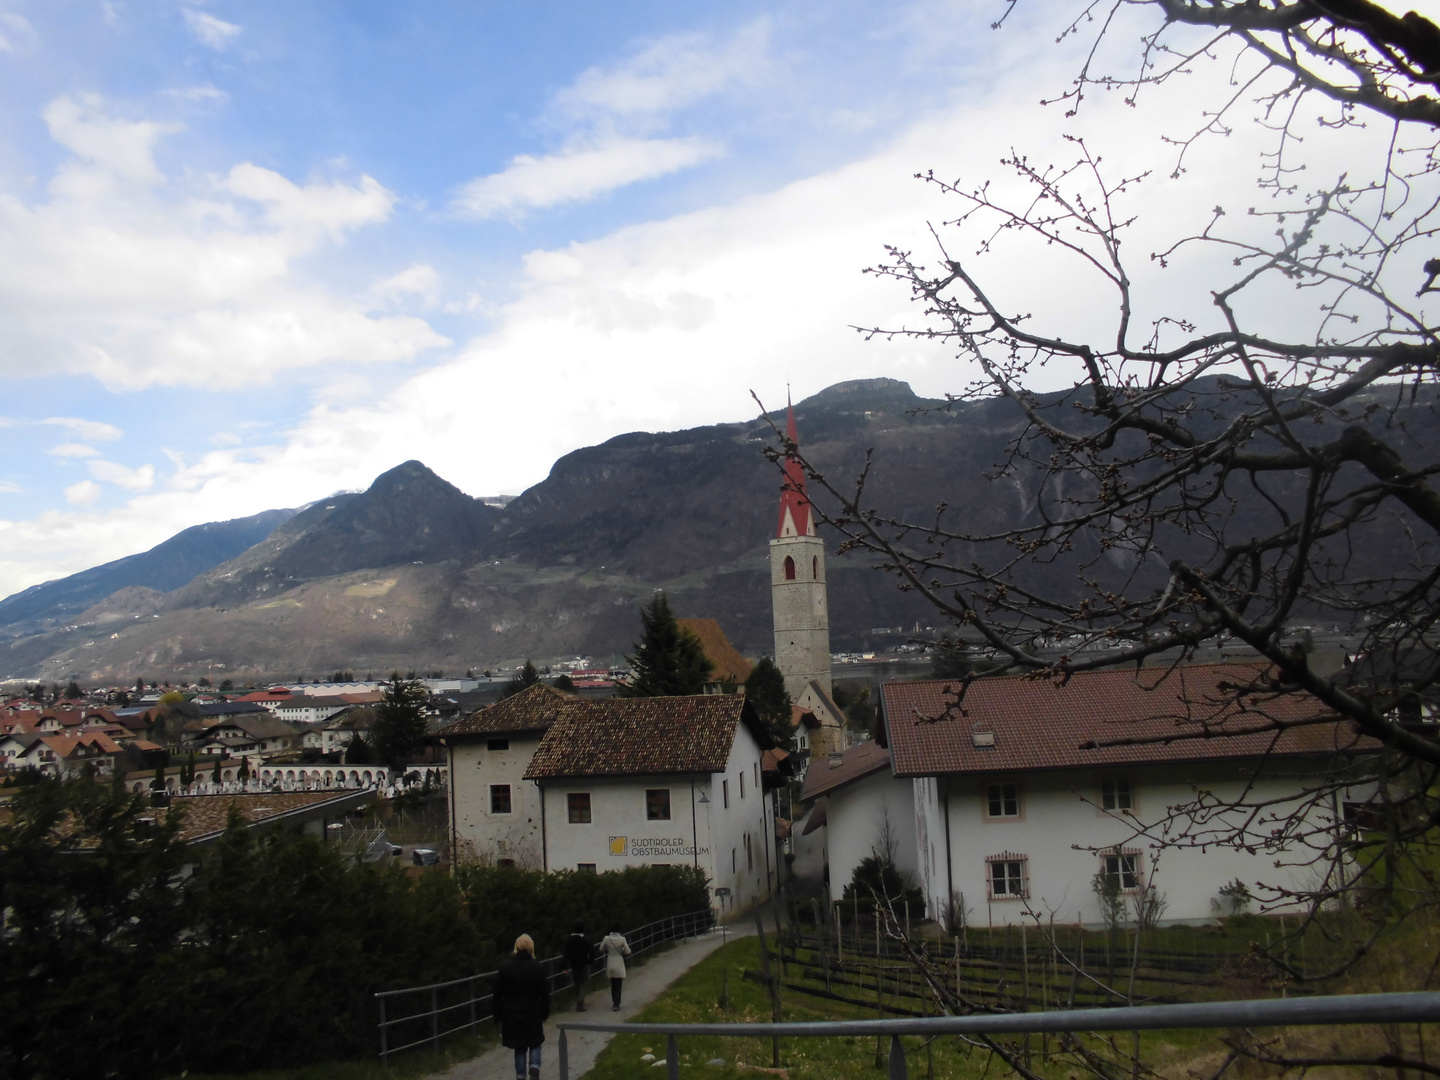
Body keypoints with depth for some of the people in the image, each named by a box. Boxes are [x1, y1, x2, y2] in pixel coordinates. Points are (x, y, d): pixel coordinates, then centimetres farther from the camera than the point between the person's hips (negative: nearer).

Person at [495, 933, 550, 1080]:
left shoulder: (505, 967, -5)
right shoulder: (537, 968, -6)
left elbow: (498, 994, -2)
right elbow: (544, 995, -2)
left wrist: (500, 1016, 6)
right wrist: (544, 1015, 9)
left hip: (511, 1015, 1)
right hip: (532, 1014, -1)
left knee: (519, 1048, 16)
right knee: (535, 1044, 17)